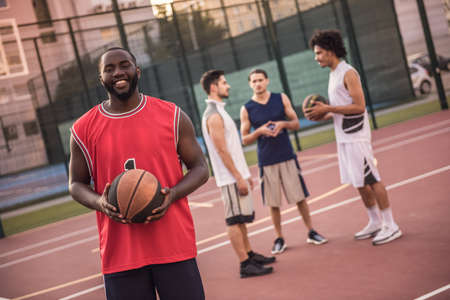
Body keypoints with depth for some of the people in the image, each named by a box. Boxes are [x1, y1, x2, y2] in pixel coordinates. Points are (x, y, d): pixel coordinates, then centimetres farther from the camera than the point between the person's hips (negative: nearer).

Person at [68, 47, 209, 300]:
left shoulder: (172, 116, 2)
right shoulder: (84, 129, 3)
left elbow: (200, 168, 6)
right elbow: (76, 184, 12)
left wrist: (172, 194, -13)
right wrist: (99, 203, -10)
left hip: (175, 245, 0)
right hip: (120, 253, 1)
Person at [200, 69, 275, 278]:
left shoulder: (219, 111, 16)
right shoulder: (213, 116, -16)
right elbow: (222, 150, -20)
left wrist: (245, 175, 21)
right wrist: (239, 178, -20)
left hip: (237, 175, 10)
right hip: (230, 178, -10)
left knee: (240, 219, 16)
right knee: (234, 220, -6)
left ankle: (250, 255, 26)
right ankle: (245, 265, -3)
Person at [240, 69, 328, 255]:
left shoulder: (281, 99, 3)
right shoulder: (247, 109, 0)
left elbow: (296, 124, 8)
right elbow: (245, 140, 2)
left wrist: (283, 124, -13)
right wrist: (259, 131, -16)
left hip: (287, 156, 1)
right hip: (266, 161, -1)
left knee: (300, 197, 5)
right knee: (273, 203, 4)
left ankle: (311, 232, 18)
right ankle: (279, 239, 16)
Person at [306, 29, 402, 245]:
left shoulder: (348, 73, -13)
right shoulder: (333, 74, 15)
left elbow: (359, 106, -20)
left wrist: (328, 109, -19)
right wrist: (323, 116, 6)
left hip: (356, 137, -9)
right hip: (344, 138, 9)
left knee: (371, 180, -5)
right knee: (360, 183, 13)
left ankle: (390, 226, 2)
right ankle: (375, 223, 23)